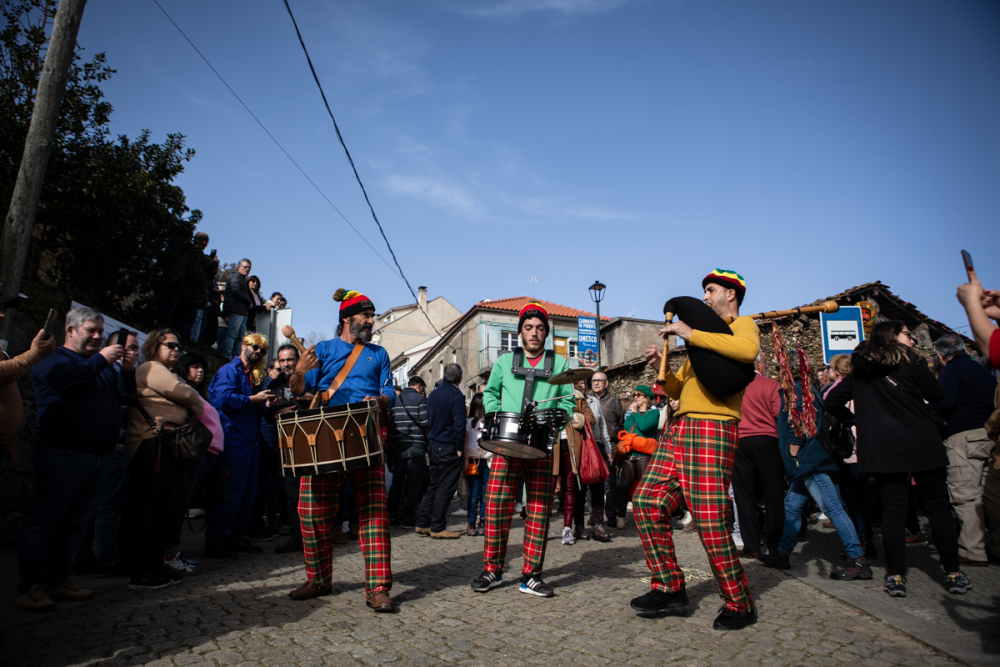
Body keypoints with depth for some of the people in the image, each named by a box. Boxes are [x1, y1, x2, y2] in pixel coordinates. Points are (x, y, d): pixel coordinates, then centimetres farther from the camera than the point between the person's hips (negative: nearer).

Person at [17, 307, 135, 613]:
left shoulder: (102, 365, 23)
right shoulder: (53, 359, 2)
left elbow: (123, 396, 17)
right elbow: (64, 380, -20)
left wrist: (128, 371, 2)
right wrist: (101, 360, -14)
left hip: (98, 458, 7)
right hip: (61, 456, -7)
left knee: (74, 522, 10)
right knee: (45, 519, -4)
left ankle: (58, 580, 17)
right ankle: (30, 587, 1)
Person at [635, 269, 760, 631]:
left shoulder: (742, 325, 5)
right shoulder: (705, 339, 28)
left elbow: (748, 349, -23)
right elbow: (677, 390, 28)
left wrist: (691, 334, -18)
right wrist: (661, 367, 9)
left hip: (712, 428, -8)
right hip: (679, 428, 8)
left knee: (709, 520, -10)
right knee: (647, 500, 0)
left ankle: (740, 605, 8)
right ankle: (670, 588, 11)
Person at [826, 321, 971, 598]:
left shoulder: (859, 370, 10)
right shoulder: (909, 360, -4)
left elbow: (833, 400, 9)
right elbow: (937, 395, 3)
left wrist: (853, 420, 19)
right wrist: (923, 369, 15)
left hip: (881, 448, 3)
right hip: (920, 444, -3)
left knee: (892, 508, 4)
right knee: (937, 506, 8)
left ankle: (895, 576, 3)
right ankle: (953, 574, 12)